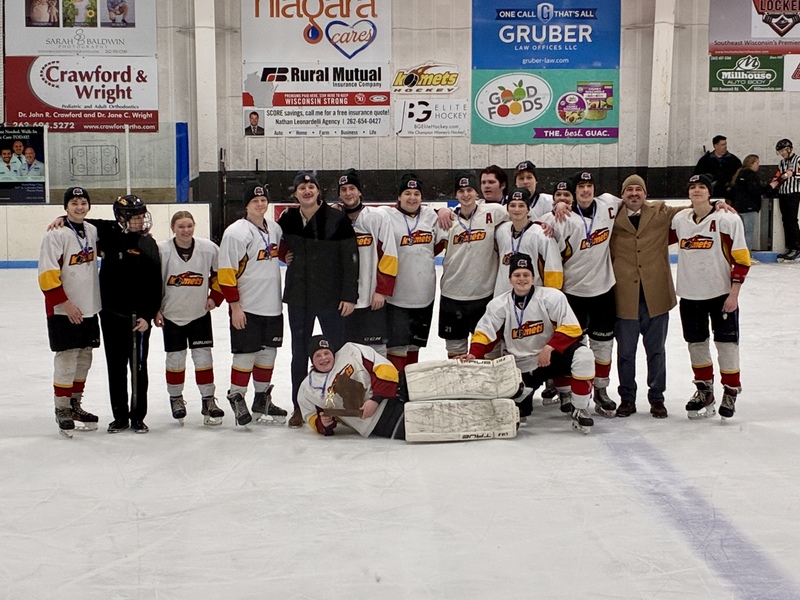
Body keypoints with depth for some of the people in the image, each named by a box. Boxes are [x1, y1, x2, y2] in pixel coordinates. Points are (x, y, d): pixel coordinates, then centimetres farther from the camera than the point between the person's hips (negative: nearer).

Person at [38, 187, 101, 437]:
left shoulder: (92, 231, 6)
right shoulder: (56, 235, -13)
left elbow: (98, 252, 26)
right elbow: (47, 275, -17)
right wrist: (66, 303, -19)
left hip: (89, 309, 7)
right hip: (63, 311, -7)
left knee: (84, 358, 13)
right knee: (67, 359, -4)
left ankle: (75, 404, 27)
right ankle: (62, 409, 8)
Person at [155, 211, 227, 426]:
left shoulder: (209, 249, -8)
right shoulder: (162, 251, -13)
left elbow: (219, 273, 8)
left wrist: (215, 297, 3)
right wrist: (155, 309, -5)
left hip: (200, 314, 1)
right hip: (171, 315, -1)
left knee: (203, 357, 0)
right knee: (175, 358, 6)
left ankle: (208, 401, 11)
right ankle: (176, 399, 25)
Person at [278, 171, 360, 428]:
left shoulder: (337, 219, -8)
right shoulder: (287, 219, 3)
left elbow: (350, 258, -9)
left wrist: (349, 295, -11)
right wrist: (285, 255, 4)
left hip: (330, 295, -4)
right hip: (298, 295, 4)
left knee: (337, 349, 3)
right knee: (299, 351, 10)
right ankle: (299, 407, 19)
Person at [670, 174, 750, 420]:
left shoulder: (727, 219, -11)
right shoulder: (679, 220, 2)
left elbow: (741, 259, -12)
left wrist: (734, 293, -14)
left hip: (721, 294, -4)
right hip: (690, 295, 5)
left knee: (726, 344, 2)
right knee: (696, 344, 12)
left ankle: (730, 393, 15)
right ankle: (704, 391, 28)